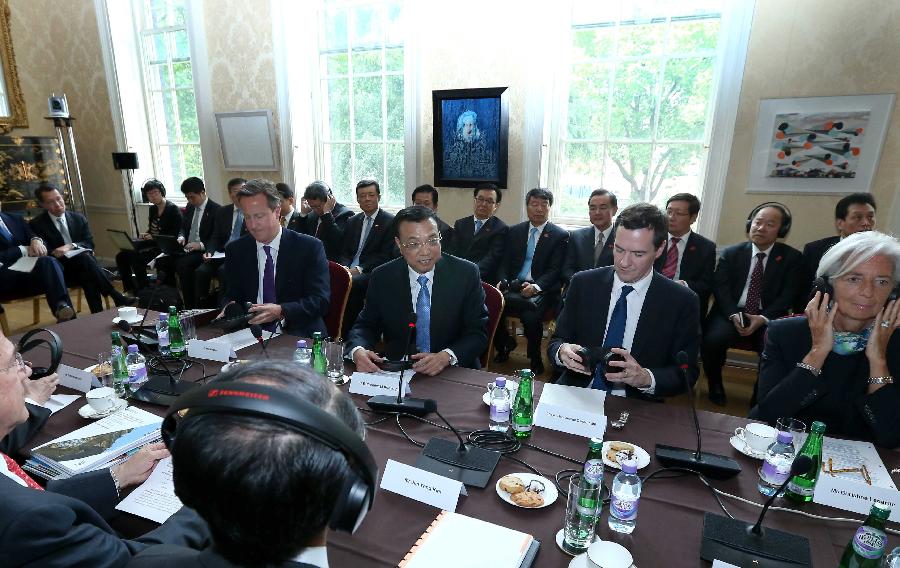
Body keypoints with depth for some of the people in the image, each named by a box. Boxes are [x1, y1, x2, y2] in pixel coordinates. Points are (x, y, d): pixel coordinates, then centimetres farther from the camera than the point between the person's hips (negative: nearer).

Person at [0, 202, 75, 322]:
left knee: (49, 262, -33)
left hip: (28, 267, 3)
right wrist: (23, 250, -12)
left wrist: (36, 240, -10)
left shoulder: (15, 219, 24)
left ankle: (62, 307, -48)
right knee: (47, 262, -34)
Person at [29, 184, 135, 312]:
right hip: (60, 270, -3)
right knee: (84, 257, -34)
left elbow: (90, 244, 3)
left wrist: (71, 246, -16)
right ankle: (117, 297, -38)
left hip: (82, 268, 3)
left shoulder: (79, 218, 12)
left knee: (88, 277, -35)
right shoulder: (37, 224, 3)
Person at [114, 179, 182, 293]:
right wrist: (146, 235, 0)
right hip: (151, 242, 8)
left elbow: (175, 235, -13)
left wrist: (154, 237, -18)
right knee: (121, 255, -8)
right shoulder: (152, 209, 13)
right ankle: (129, 289, 2)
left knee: (136, 257, -26)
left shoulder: (173, 209, -9)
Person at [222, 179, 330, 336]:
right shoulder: (235, 250, 11)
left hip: (298, 335, -3)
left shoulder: (310, 247, -2)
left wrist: (281, 312, -22)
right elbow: (232, 295, 17)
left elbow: (321, 300, -7)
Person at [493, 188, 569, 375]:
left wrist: (536, 287, -20)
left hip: (541, 290, -3)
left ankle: (535, 359, -5)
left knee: (531, 315, -34)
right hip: (513, 286, 4)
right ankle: (505, 344, 6)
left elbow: (554, 270, -3)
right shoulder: (514, 231, 16)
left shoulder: (560, 235, 4)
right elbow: (505, 263, 12)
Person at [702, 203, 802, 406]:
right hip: (732, 313, 1)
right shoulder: (730, 253, 9)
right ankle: (715, 387, 0)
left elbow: (788, 295, -1)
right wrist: (734, 315, -17)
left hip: (768, 318, 0)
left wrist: (763, 318, -16)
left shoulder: (791, 257, 7)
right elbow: (720, 288, 0)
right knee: (712, 340, -29)